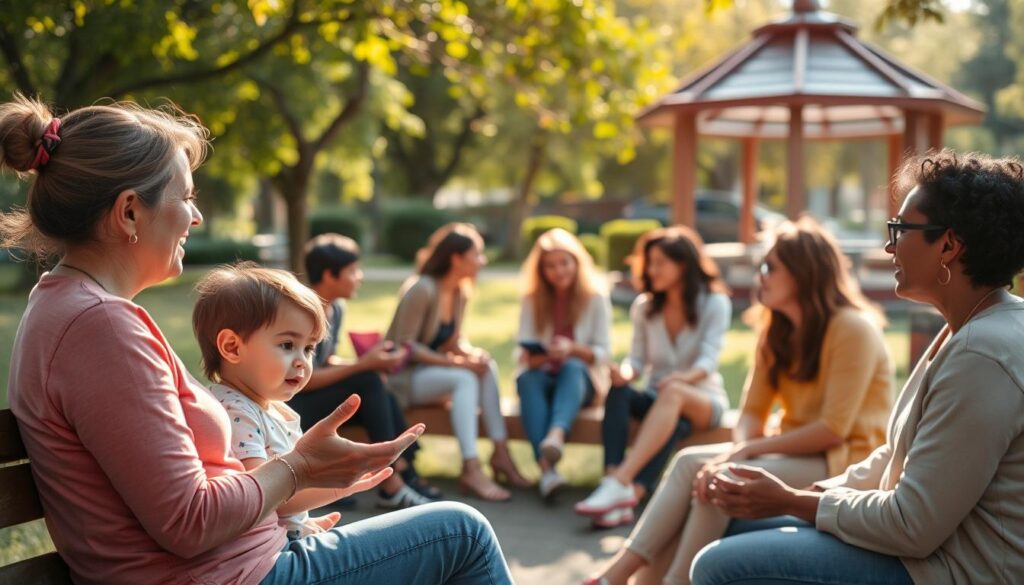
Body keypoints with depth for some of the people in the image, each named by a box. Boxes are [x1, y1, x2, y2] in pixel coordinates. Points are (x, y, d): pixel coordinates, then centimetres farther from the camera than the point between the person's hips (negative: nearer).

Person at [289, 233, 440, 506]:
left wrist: (370, 364, -6)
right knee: (367, 382, -23)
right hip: (293, 404, -8)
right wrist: (363, 365, -23)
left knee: (384, 397, -12)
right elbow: (305, 379, -22)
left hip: (318, 397, 8)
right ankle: (391, 483, -20)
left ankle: (404, 471, -8)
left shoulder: (336, 308, 6)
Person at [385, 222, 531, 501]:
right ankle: (471, 469, -36)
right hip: (399, 376, -8)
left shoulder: (460, 292, 5)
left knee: (487, 366, -17)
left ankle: (501, 453, -19)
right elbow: (405, 346, -23)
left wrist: (472, 353, -14)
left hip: (427, 370, 8)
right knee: (464, 379, -31)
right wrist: (455, 362, -26)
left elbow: (455, 340, 10)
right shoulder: (422, 290, -21)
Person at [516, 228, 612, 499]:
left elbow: (603, 353, -4)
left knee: (572, 367, -36)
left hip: (582, 379, -1)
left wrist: (573, 349, -23)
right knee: (526, 379, -34)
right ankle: (546, 467, -51)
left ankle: (556, 434, -63)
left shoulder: (596, 298, 2)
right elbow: (523, 352, 1)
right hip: (543, 377, 1)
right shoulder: (532, 301, 7)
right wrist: (530, 357, -24)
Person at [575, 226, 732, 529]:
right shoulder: (645, 306, 8)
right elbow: (638, 359, 3)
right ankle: (616, 490, -49)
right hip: (658, 399, 3)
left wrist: (686, 377, -37)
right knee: (618, 392, -31)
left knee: (673, 393, -39)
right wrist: (624, 373, -22)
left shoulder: (715, 303, -4)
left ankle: (630, 492, -54)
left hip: (704, 399, -3)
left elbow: (709, 359, -15)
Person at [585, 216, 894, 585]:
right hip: (795, 454, 8)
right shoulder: (777, 332, 11)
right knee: (691, 463, -15)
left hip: (844, 463, -7)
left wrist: (748, 450, -20)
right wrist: (740, 449, -18)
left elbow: (834, 429, -21)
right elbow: (752, 412, 5)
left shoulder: (852, 329, -16)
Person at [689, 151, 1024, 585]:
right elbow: (899, 457, 15)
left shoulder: (981, 355, -24)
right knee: (743, 525, 16)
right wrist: (807, 493, 3)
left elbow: (914, 527, -24)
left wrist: (790, 502, -12)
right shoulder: (971, 330, 10)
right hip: (934, 535, 10)